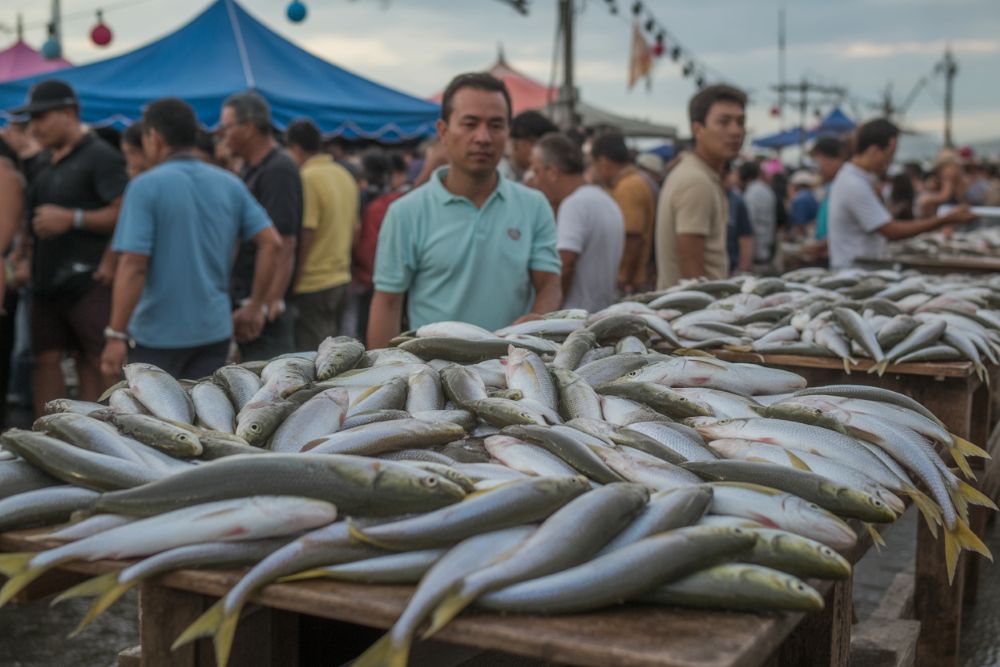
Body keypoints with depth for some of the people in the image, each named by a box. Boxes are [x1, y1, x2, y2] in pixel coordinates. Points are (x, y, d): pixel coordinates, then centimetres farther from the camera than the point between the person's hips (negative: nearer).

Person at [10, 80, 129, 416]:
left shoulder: (101, 157, -9)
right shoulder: (46, 162, 17)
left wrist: (71, 218, -20)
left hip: (89, 283, -8)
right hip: (47, 281, 8)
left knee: (96, 363, 0)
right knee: (46, 360, 9)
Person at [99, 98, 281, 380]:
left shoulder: (146, 186, -10)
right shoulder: (230, 185, 5)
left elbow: (134, 265, -17)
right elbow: (271, 243, 0)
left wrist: (116, 335, -14)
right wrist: (255, 306, 7)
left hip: (158, 333, -4)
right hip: (214, 329, 5)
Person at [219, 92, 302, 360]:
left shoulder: (279, 171, -15)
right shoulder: (251, 169, 17)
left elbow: (284, 245, -22)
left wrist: (267, 305, -26)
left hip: (263, 306, -10)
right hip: (245, 301, 10)